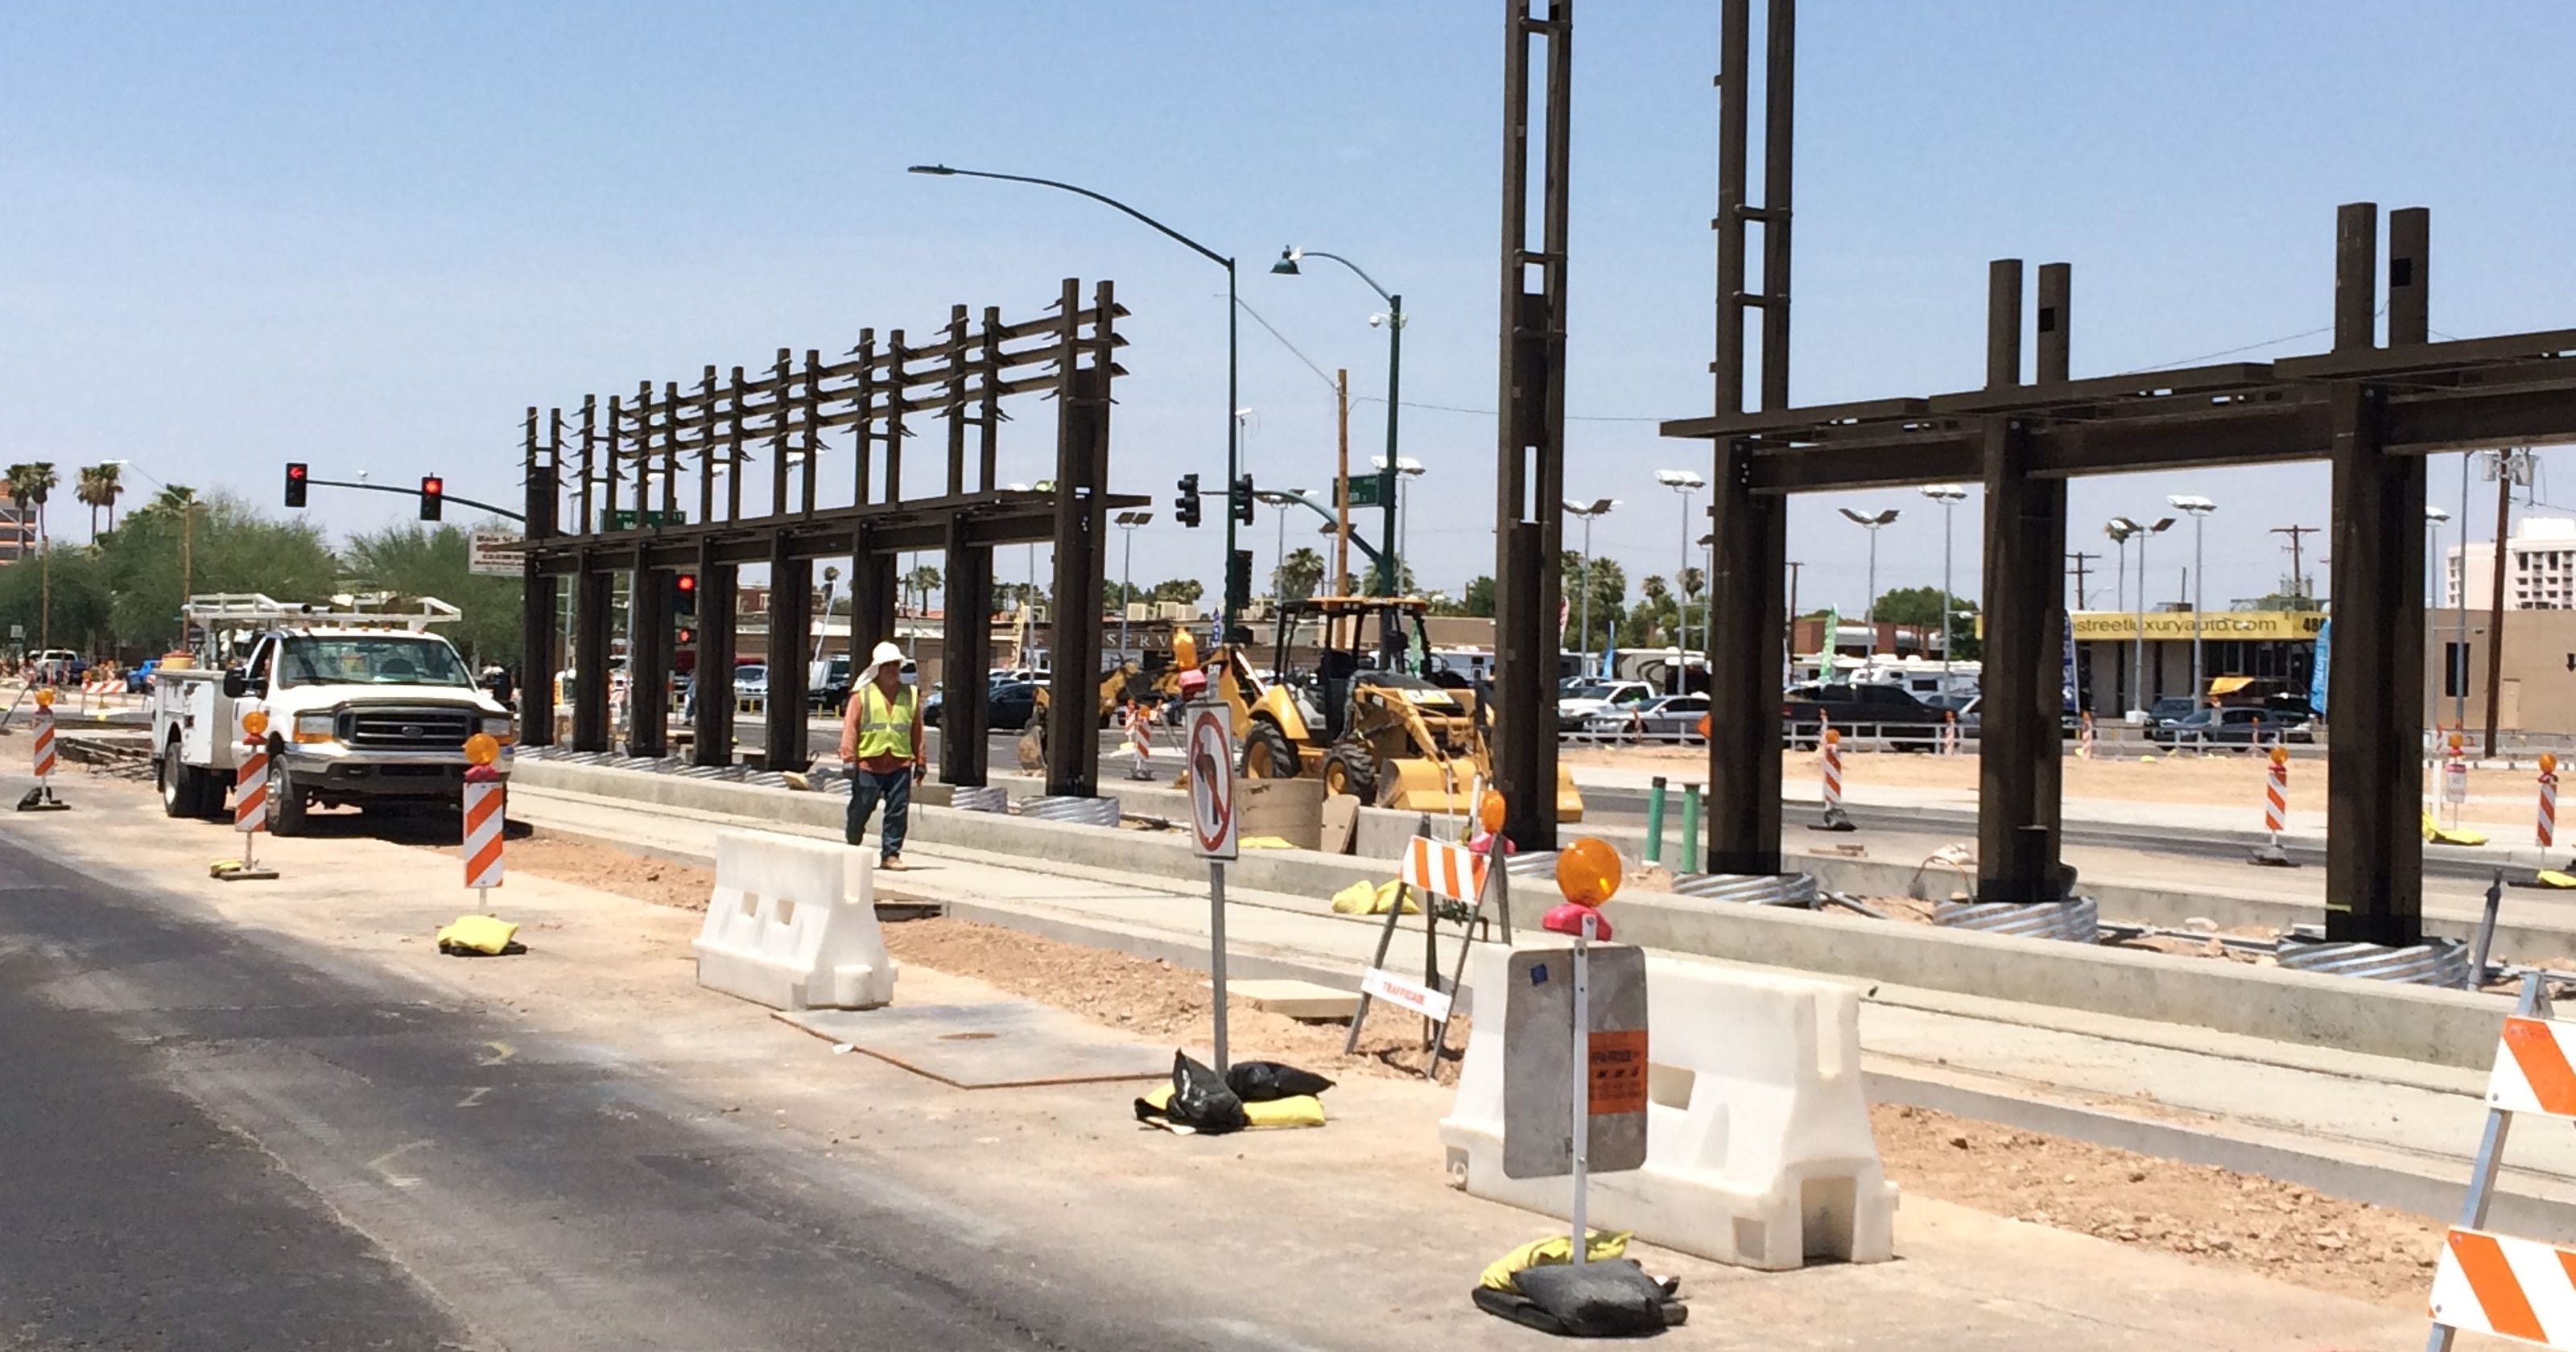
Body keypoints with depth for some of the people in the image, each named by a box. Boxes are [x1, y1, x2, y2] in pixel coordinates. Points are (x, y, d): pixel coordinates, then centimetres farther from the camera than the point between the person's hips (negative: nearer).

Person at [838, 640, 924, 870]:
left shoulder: (910, 695, 12)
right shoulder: (862, 694, 2)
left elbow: (917, 731, 13)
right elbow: (850, 726, -2)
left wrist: (920, 761, 11)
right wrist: (849, 757, -10)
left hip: (900, 763, 2)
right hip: (867, 763, -2)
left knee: (898, 810, -2)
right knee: (861, 808, 5)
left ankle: (891, 854, 5)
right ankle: (852, 848, 25)